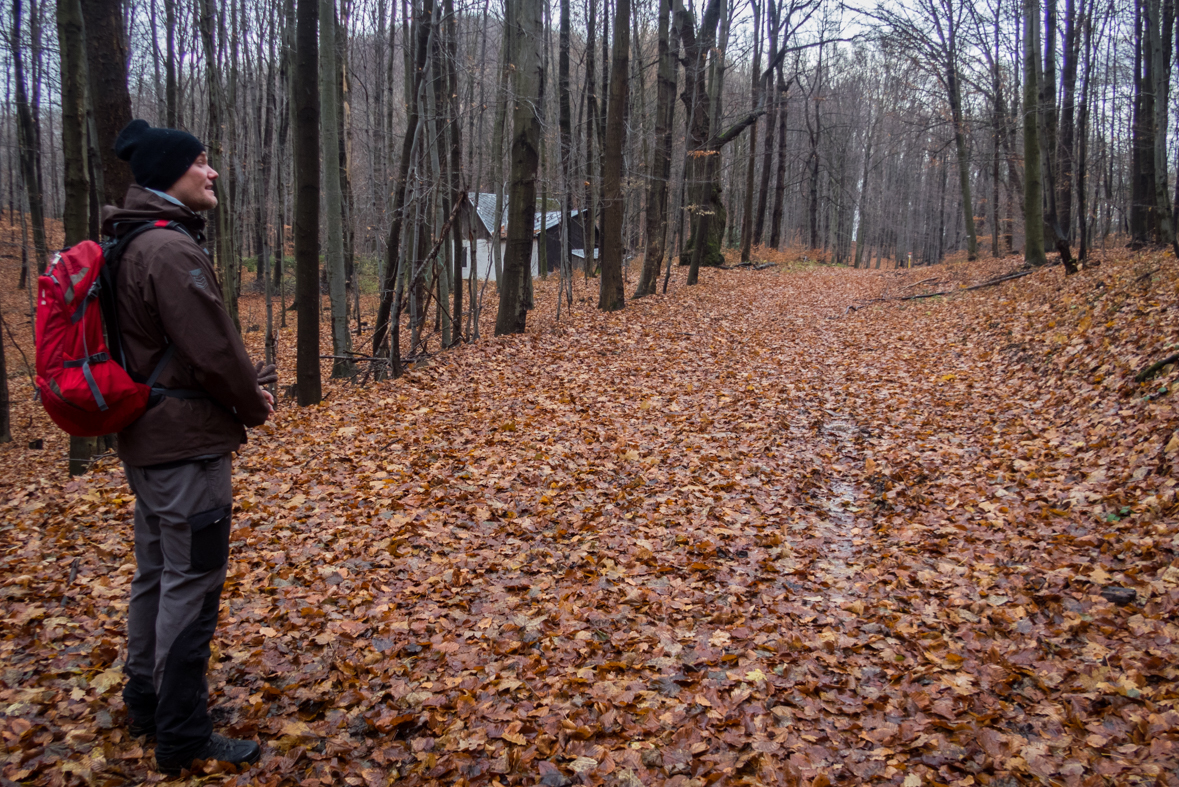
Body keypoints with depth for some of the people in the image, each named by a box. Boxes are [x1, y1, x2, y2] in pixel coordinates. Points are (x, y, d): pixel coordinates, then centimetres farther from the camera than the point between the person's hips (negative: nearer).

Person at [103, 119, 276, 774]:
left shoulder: (138, 244, 12)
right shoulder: (172, 250, -20)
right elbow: (213, 350, -21)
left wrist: (249, 381, 6)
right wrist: (254, 404, -4)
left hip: (148, 440, 11)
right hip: (186, 443, -11)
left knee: (157, 574, 21)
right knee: (191, 586, -1)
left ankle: (148, 702, 36)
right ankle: (184, 738, 10)